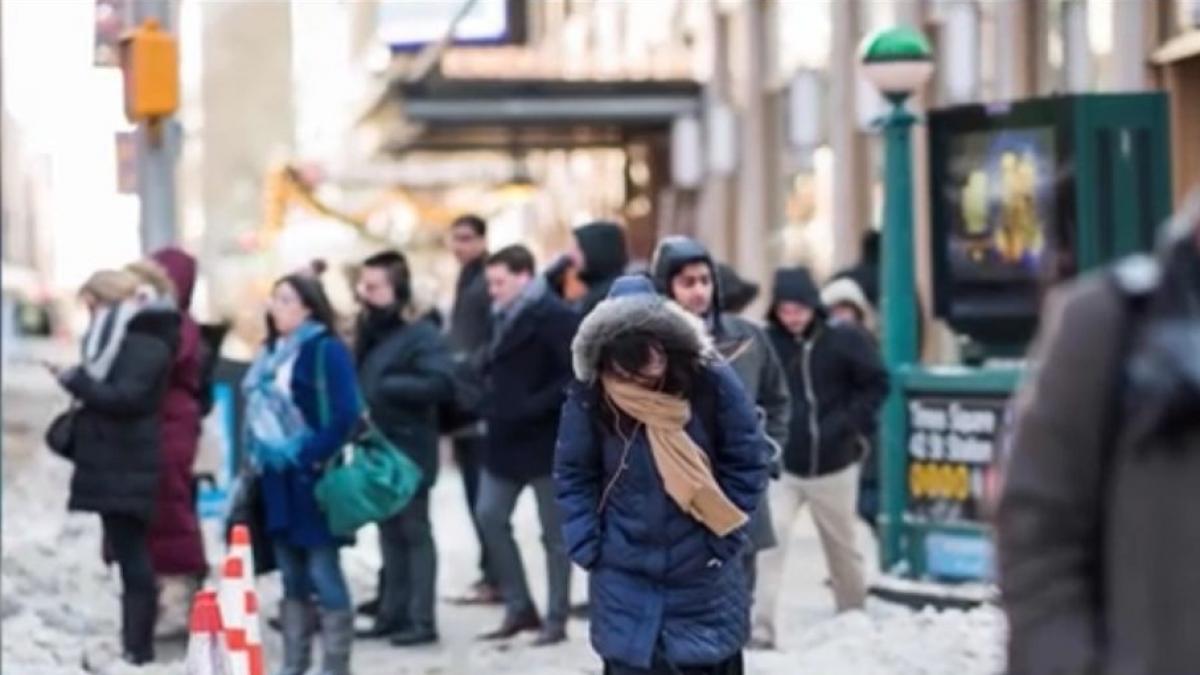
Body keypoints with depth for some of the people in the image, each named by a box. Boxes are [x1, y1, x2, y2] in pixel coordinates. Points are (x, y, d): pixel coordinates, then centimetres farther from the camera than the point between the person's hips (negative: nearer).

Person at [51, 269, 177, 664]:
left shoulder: (147, 345, -12)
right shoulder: (120, 340, 18)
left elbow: (126, 397, -22)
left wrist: (75, 381, -15)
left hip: (128, 469, -9)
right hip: (114, 465, 9)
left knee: (133, 556, -9)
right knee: (128, 555, 10)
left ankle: (138, 649, -10)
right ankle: (134, 647, 14)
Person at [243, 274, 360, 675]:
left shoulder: (326, 350, -10)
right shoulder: (271, 353, 15)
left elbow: (345, 415, -18)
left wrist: (309, 458, -19)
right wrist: (257, 459, 12)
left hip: (309, 479, -8)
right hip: (276, 479, 8)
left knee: (323, 575, -4)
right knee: (292, 578, 13)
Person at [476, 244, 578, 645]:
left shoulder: (554, 316, -13)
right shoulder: (505, 317, 13)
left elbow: (577, 376, -20)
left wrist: (533, 407, -23)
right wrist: (492, 405, 6)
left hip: (546, 440, -8)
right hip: (507, 439, 8)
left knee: (554, 533, 1)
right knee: (490, 517, 3)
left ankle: (556, 620, 8)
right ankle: (519, 608, 14)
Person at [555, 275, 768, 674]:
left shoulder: (712, 382, -14)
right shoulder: (591, 394, -11)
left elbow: (747, 466, -6)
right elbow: (573, 476, 0)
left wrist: (724, 541, -10)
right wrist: (588, 548, -7)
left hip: (704, 576, 0)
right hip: (626, 581, 0)